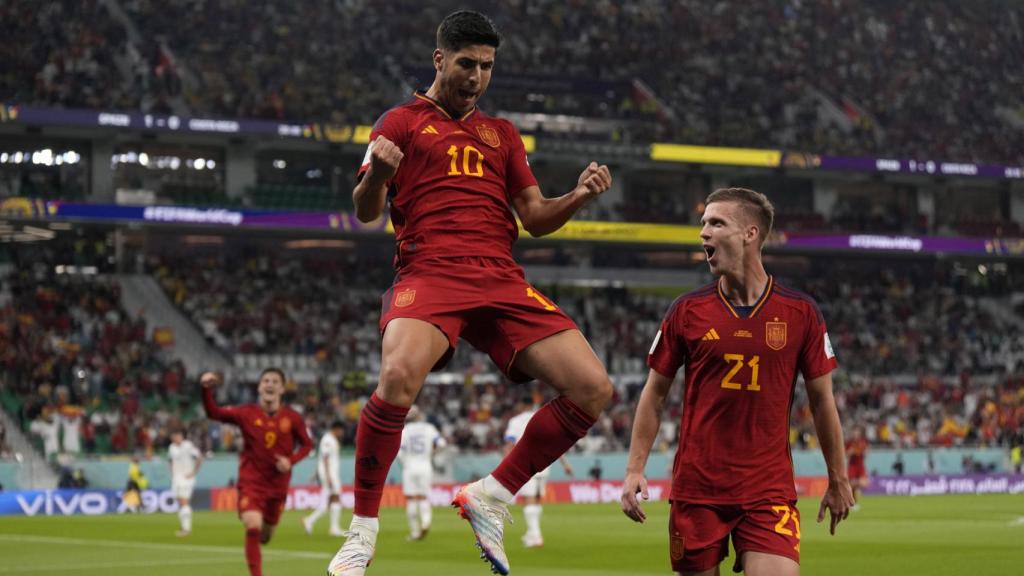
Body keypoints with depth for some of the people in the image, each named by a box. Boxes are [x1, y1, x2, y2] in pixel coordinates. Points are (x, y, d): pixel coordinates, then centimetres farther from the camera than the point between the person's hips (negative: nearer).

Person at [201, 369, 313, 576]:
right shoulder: (247, 414, -7)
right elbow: (213, 412, -12)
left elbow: (307, 444, 7)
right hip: (251, 483, -3)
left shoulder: (292, 418, -3)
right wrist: (207, 390, -30)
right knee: (253, 527, -23)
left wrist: (291, 461, -12)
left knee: (265, 536, 14)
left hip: (277, 486, 3)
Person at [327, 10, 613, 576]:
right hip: (429, 272, -5)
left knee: (593, 387, -11)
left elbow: (534, 217, 22)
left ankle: (491, 496, 6)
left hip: (500, 279, 5)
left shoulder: (501, 133, 26)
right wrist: (376, 173, -19)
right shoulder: (402, 121, 13)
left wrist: (578, 197, 1)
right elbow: (365, 211, 4)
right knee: (399, 375, -35)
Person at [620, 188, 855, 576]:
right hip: (696, 485, 1)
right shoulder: (688, 311, 1)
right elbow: (655, 394, 8)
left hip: (769, 488, -1)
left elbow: (821, 398, 8)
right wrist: (635, 469, 0)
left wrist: (838, 479, 11)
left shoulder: (800, 312, 0)